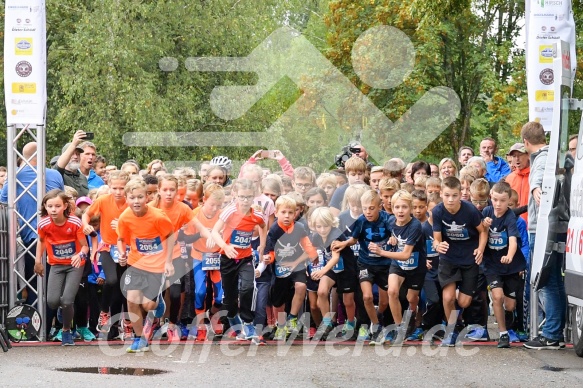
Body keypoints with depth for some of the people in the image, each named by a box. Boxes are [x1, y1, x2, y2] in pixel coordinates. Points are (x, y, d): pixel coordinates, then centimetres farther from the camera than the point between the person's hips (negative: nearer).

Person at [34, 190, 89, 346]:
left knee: (67, 301, -18)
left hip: (75, 265, -2)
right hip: (56, 265, 2)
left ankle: (66, 330, 10)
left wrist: (80, 254, -36)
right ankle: (64, 311, 23)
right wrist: (38, 261, 9)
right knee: (52, 301, -16)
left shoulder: (75, 222, -21)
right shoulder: (43, 224, -14)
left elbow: (85, 246, -15)